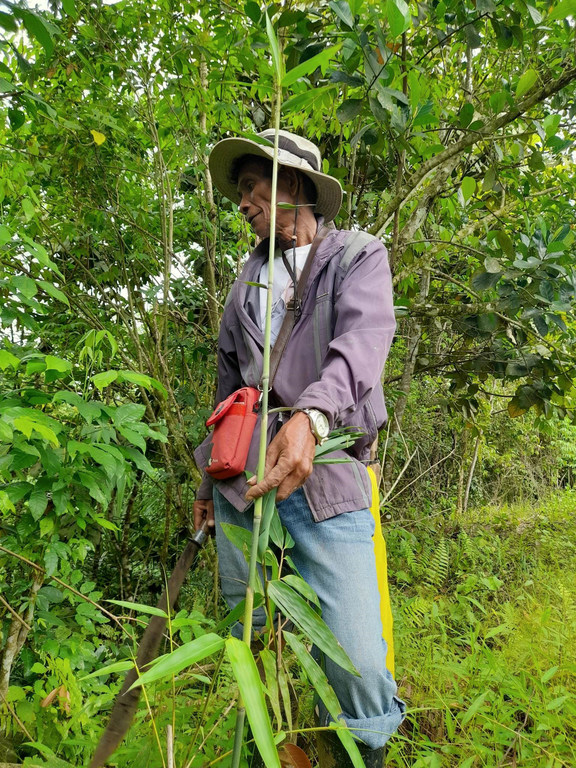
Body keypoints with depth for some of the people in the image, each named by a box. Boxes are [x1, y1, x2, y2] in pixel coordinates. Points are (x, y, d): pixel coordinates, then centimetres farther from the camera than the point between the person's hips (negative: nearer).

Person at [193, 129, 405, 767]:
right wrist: (209, 482, 23)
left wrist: (310, 417, -35)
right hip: (241, 476, 5)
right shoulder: (247, 281, 19)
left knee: (359, 666, -10)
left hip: (325, 480, -4)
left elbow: (363, 340, -16)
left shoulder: (358, 255, 4)